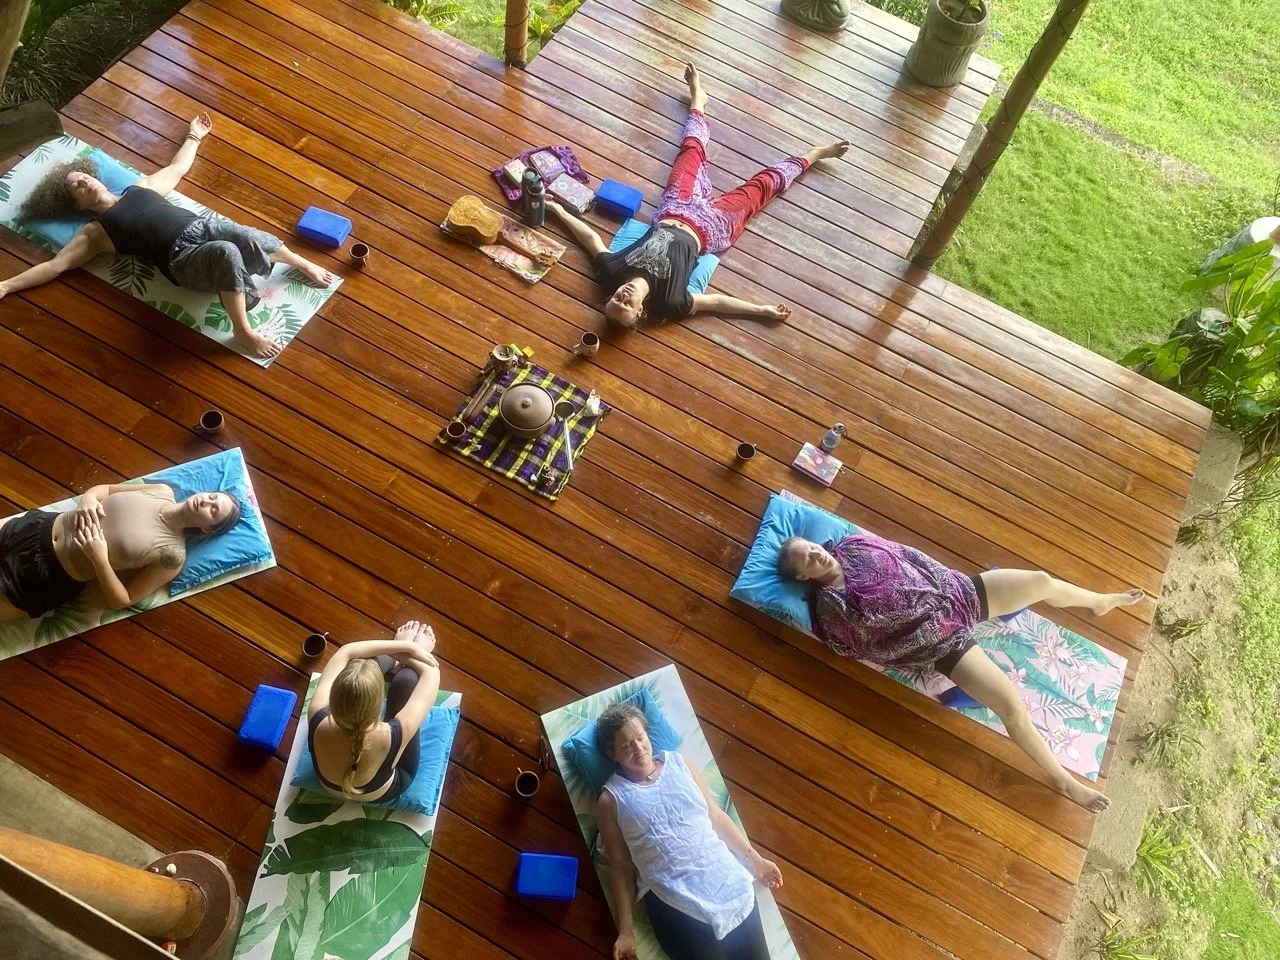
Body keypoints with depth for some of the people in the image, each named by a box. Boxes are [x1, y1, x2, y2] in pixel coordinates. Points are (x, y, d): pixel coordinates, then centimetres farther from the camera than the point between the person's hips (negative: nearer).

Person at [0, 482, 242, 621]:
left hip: (49, 576, -5)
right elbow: (106, 488, 7)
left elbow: (121, 601, -18)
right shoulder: (163, 491, -6)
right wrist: (87, 498, -15)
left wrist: (99, 557, -30)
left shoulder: (172, 554, -20)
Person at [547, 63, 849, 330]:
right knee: (765, 184, 9)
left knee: (692, 149, 21)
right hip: (707, 229, -3)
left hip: (673, 213, 3)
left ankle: (698, 99, 56)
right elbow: (716, 302, -26)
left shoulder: (610, 272, -29)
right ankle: (814, 154, 39)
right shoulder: (667, 303, -36)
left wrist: (558, 209, -2)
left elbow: (592, 238, -12)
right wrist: (765, 310, -25)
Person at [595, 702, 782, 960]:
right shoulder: (611, 800, 3)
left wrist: (753, 859, 15)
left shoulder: (680, 764, 12)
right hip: (675, 903, -3)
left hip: (729, 881, 3)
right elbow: (621, 867, 3)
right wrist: (626, 931, -1)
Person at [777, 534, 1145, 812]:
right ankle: (1064, 781, 10)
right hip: (942, 641, -5)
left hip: (955, 594, 6)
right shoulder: (831, 608, -17)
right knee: (1012, 706, -15)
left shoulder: (855, 545, -1)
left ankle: (1101, 602, 45)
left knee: (1041, 581, 9)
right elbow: (874, 648, -13)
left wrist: (951, 583, 7)